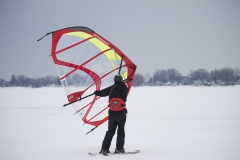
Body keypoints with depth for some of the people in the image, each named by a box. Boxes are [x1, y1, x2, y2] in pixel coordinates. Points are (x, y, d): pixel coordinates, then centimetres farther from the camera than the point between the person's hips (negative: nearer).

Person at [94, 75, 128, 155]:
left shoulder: (112, 88, -3)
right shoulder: (125, 88, -2)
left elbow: (102, 93, 1)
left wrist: (96, 92, 22)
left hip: (112, 113, 1)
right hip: (122, 113, -1)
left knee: (110, 131, 10)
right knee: (121, 131, 10)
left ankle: (104, 149, 4)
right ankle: (119, 148, 3)